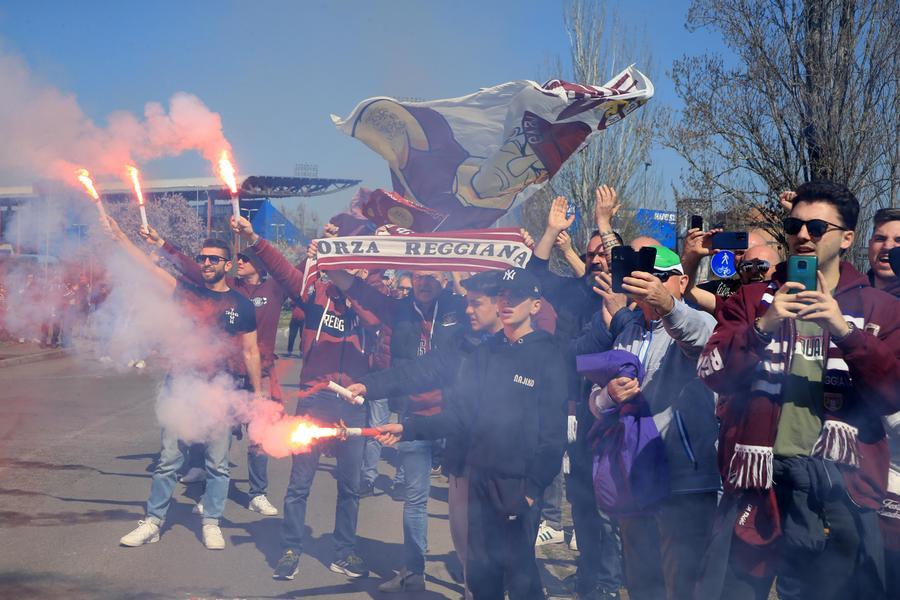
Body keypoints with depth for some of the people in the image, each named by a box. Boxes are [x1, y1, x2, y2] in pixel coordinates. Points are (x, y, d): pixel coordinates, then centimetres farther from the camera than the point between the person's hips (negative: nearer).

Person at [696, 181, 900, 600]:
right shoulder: (752, 299, 10)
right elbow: (712, 373, -1)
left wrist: (845, 332, -16)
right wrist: (762, 327, -16)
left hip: (840, 484, 0)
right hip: (759, 475, 0)